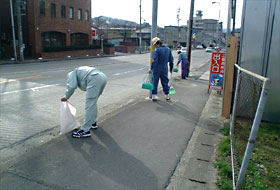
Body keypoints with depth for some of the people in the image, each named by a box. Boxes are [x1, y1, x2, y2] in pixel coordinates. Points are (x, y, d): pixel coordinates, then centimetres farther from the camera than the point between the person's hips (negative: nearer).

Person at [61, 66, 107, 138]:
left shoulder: (72, 74, 19)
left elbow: (72, 86, 0)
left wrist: (66, 97, 15)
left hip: (95, 79, -9)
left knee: (90, 105, -8)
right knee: (93, 103, 24)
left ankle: (85, 130, -6)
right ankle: (93, 122, 36)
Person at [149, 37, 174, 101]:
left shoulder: (157, 50, -14)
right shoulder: (168, 49, 4)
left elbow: (155, 60, -20)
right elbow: (171, 60, 8)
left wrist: (151, 68, -13)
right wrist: (171, 68, 17)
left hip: (157, 69, -5)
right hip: (165, 69, 5)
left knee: (155, 82, 6)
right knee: (165, 82, 15)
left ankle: (154, 96, 8)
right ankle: (167, 95, 21)